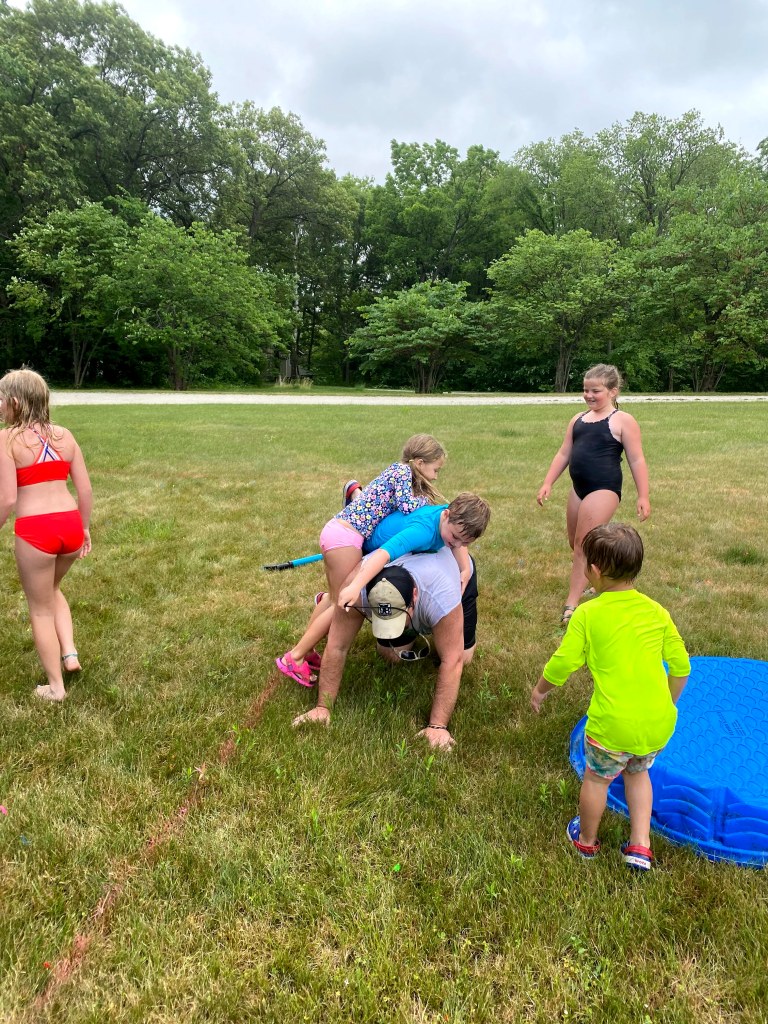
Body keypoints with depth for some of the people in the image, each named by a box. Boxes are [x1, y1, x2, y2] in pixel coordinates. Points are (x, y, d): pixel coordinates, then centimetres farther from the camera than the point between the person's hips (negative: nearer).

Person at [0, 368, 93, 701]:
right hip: (70, 524, 5)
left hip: (35, 530, -5)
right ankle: (70, 653, 22)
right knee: (51, 590, 33)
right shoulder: (64, 435, 8)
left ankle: (55, 686, 24)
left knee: (40, 608, 14)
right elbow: (85, 489, 8)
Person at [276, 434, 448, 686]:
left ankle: (304, 649, 27)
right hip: (346, 536, -9)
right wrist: (430, 499, 5)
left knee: (336, 598, 20)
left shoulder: (396, 472, 24)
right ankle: (295, 658, 4)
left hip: (335, 529, 9)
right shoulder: (402, 470, -2)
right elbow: (407, 505, -13)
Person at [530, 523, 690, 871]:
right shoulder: (657, 612, 2)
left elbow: (562, 664, -6)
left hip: (614, 725, -4)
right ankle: (640, 845, 31)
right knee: (638, 773, 32)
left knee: (597, 778, 23)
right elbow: (681, 667, 8)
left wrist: (540, 690, 13)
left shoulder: (587, 614, -9)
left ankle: (586, 840, 43)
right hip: (659, 724, 4)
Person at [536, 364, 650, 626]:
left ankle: (571, 604, -1)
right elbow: (563, 454, 15)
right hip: (578, 488, 8)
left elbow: (636, 460, -7)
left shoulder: (622, 421, -6)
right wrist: (547, 483, 9)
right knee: (576, 543, 17)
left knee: (583, 545, -8)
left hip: (604, 490, -8)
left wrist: (643, 496, -10)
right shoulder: (578, 419, 12)